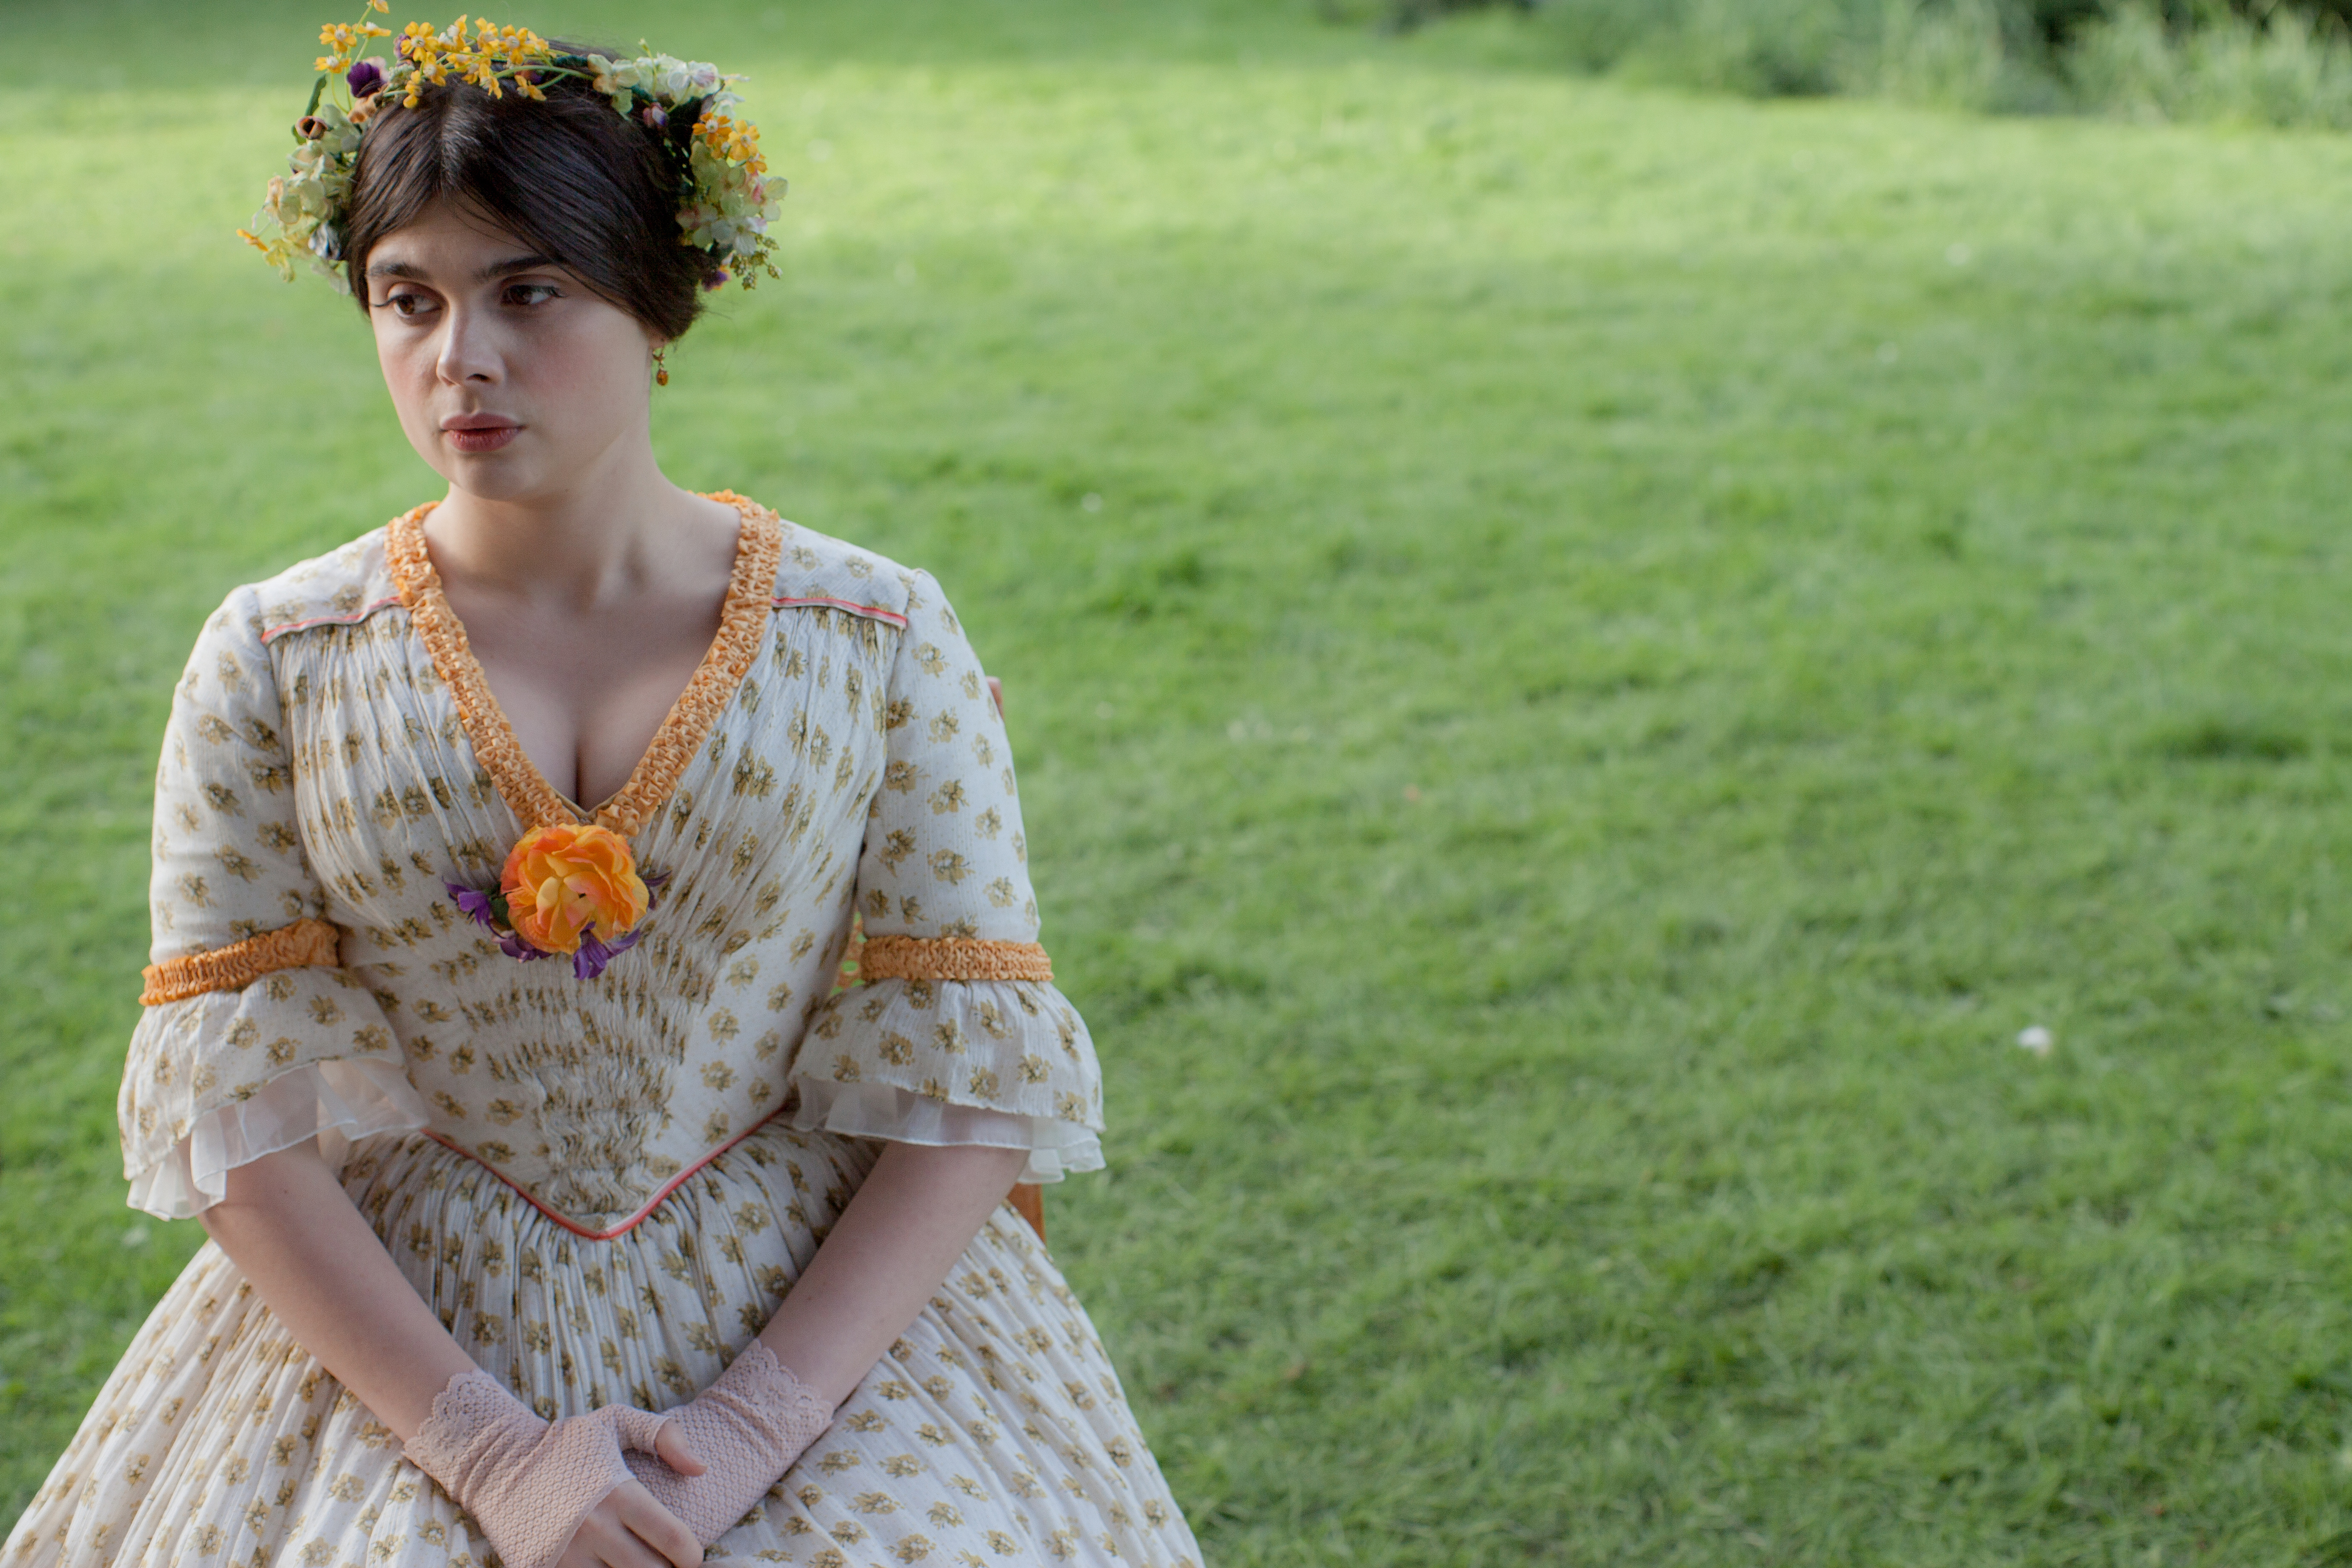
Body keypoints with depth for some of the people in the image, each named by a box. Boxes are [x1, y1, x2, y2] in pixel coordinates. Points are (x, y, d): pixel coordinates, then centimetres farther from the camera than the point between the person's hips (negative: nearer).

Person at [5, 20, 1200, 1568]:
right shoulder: (277, 663, -1)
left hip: (817, 1317, 0)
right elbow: (232, 1118, -4)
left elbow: (974, 1090, -4)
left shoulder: (881, 641, -3)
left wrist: (754, 1424, -13)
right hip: (399, 1339, 0)